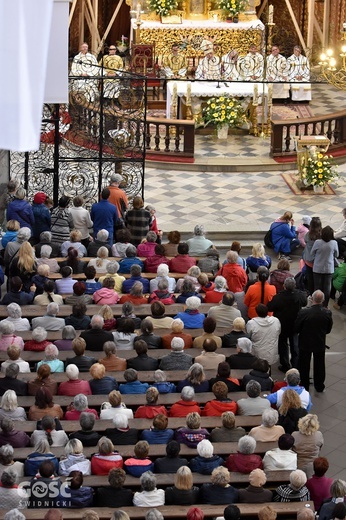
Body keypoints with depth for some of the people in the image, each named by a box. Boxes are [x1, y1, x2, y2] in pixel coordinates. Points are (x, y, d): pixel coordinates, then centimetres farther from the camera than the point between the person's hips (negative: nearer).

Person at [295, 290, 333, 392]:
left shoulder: (303, 312, -26)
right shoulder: (327, 313, -18)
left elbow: (296, 329, -14)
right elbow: (328, 330, -4)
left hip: (305, 343, -2)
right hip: (320, 344, 2)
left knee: (304, 366, 17)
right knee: (319, 365, 20)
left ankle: (304, 386, 29)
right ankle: (319, 386, 33)